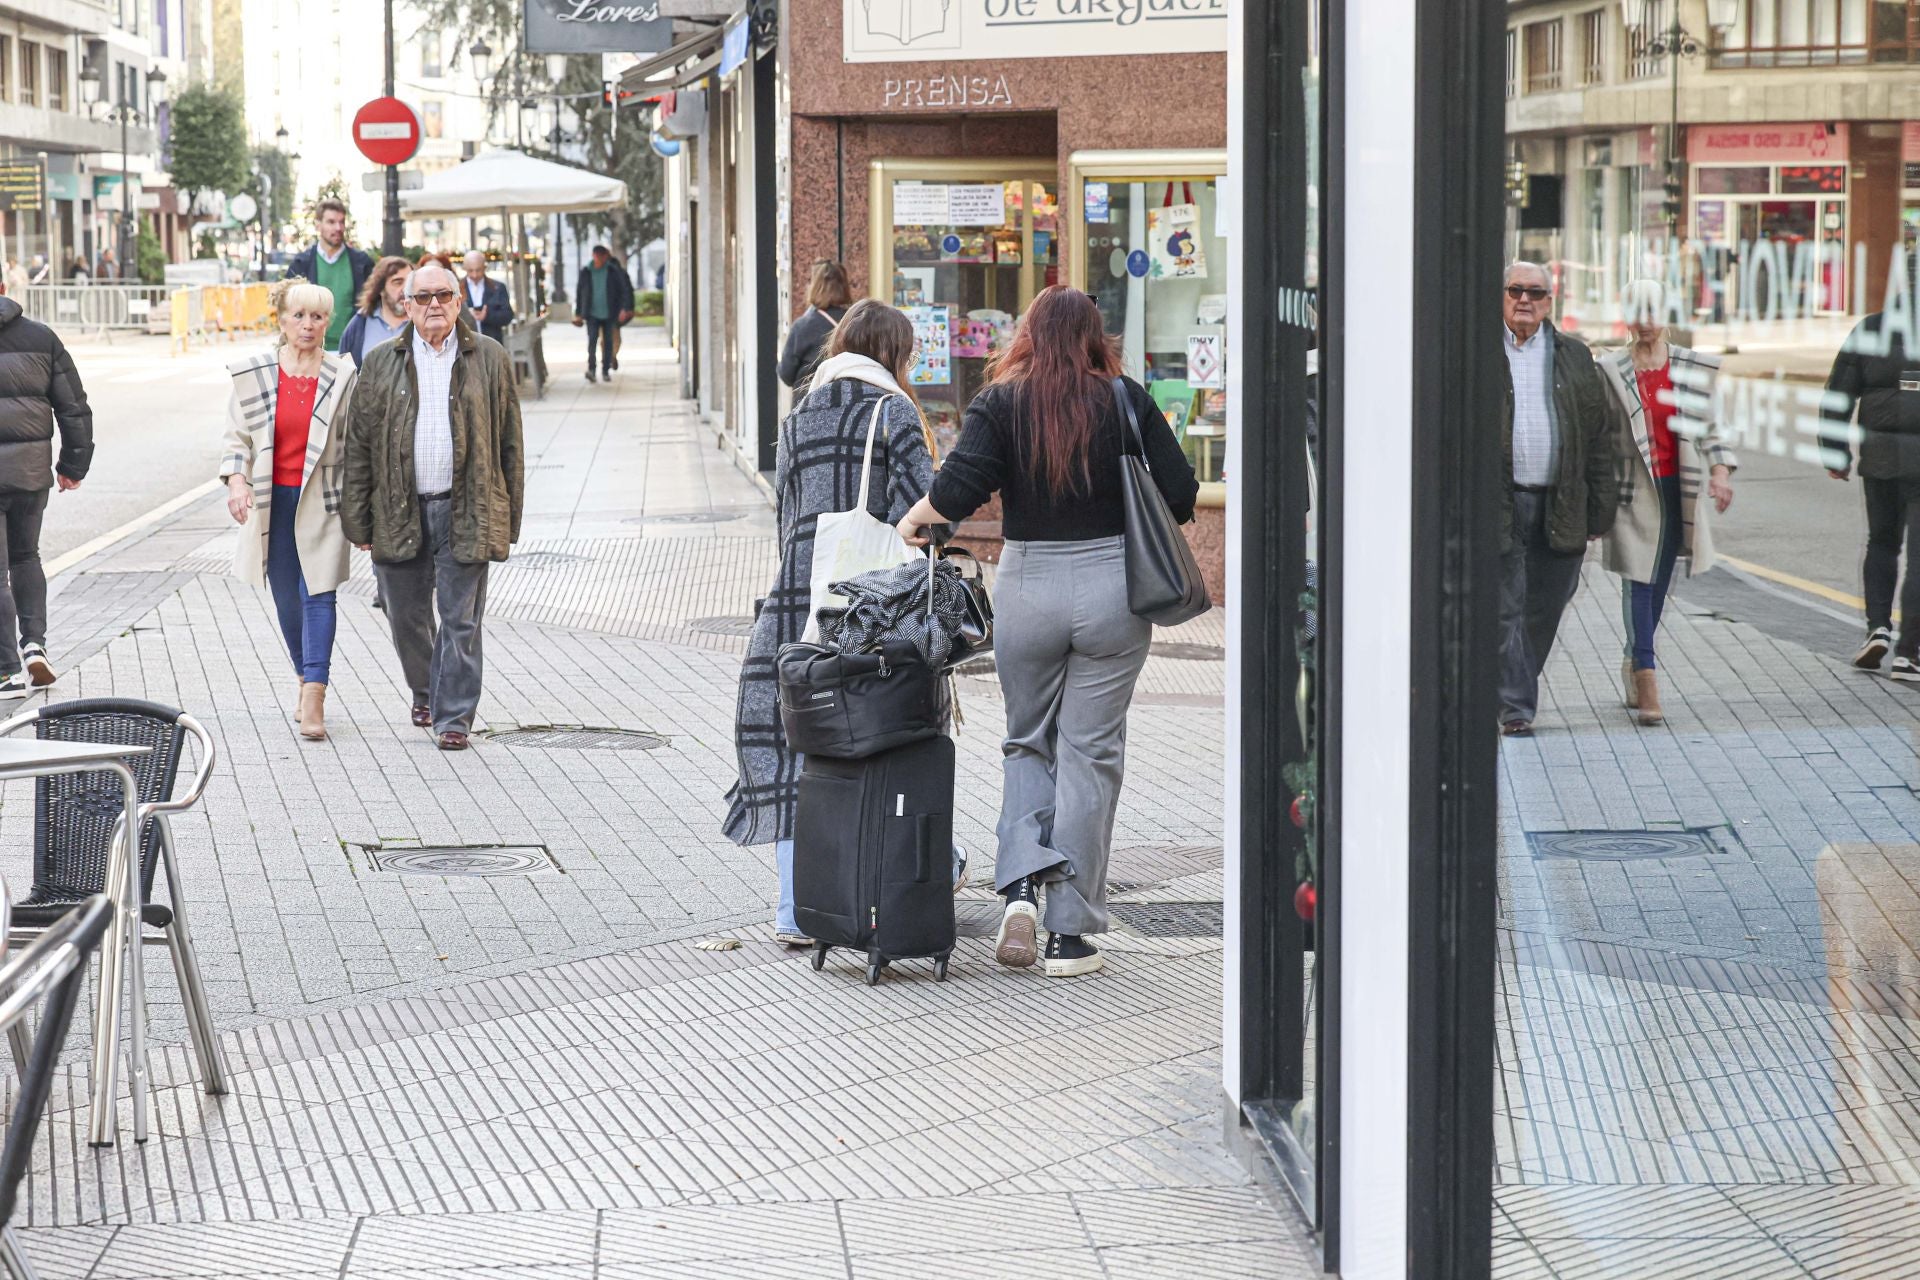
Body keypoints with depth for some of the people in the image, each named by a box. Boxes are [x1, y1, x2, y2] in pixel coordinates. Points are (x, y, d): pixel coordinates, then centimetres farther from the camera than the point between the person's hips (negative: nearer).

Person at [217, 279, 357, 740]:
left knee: (318, 594, -10)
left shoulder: (342, 378, -1)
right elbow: (237, 435, 6)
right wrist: (236, 480, -12)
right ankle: (306, 677, 29)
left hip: (322, 502, -2)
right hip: (272, 499, 2)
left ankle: (314, 697, -14)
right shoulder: (253, 374, 1)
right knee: (286, 597, 11)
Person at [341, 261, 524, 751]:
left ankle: (453, 717, 3)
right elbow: (358, 445, 6)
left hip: (466, 510, -2)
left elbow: (509, 444, 7)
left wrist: (508, 519, 3)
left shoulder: (489, 360, 5)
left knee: (461, 619, -3)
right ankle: (425, 691, 35)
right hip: (399, 511, 2)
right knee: (407, 615, 11)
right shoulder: (380, 364, 6)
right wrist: (358, 520, 0)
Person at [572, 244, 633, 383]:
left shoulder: (614, 272, 0)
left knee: (608, 341, 6)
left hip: (609, 313, 0)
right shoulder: (586, 272, 4)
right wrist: (578, 313, 12)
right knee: (592, 340, -15)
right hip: (592, 313, 0)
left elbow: (625, 290, 1)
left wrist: (625, 309, -10)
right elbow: (579, 293, 12)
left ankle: (605, 370, 16)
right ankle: (591, 369, -21)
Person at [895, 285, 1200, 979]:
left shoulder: (1001, 403, -2)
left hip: (1026, 586, 0)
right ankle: (1069, 933, 7)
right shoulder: (1126, 401, -1)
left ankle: (1021, 885, -2)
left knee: (1028, 742, 19)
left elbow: (957, 489, -13)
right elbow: (1180, 492, -2)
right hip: (1112, 586, 0)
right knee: (1089, 752, 6)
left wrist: (912, 521, 5)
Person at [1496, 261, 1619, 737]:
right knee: (1505, 609, -6)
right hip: (1500, 502, -3)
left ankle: (1516, 689, 27)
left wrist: (1599, 509, 6)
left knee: (1545, 609, 9)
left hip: (1560, 504, 3)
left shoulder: (1574, 357, 11)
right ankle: (1515, 706, -4)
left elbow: (1602, 434, 12)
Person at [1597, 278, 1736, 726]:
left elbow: (1706, 426, 13)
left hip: (1677, 488, 3)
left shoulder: (1692, 369, 6)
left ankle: (1634, 664, 27)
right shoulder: (1612, 373, -2)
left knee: (1660, 582, 10)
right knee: (1638, 581, -10)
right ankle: (1645, 676, -13)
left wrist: (1719, 470, -1)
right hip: (1633, 490, -3)